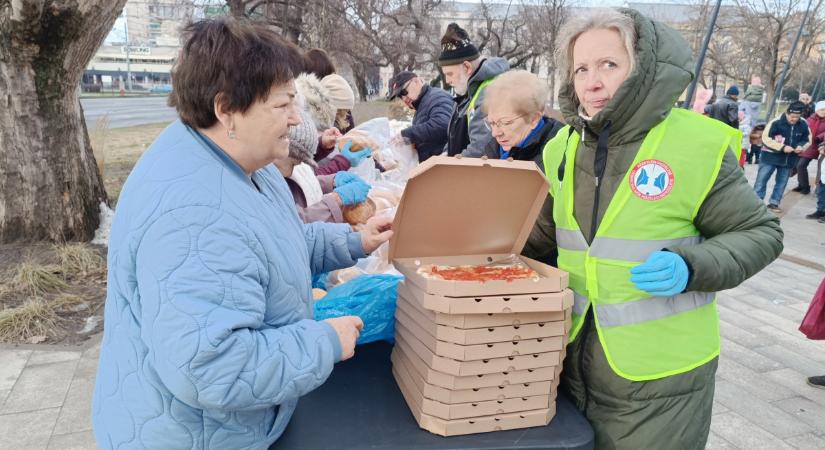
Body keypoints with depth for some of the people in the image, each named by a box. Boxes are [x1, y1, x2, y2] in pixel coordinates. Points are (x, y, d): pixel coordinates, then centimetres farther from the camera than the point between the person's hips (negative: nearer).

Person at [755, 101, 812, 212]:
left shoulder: (804, 125, -3)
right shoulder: (776, 122, -18)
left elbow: (807, 140, 11)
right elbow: (766, 138, -18)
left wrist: (801, 146, -12)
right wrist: (782, 147, -23)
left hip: (789, 159, 4)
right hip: (770, 157, -4)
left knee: (782, 182, 12)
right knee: (761, 180, 0)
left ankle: (773, 203, 24)